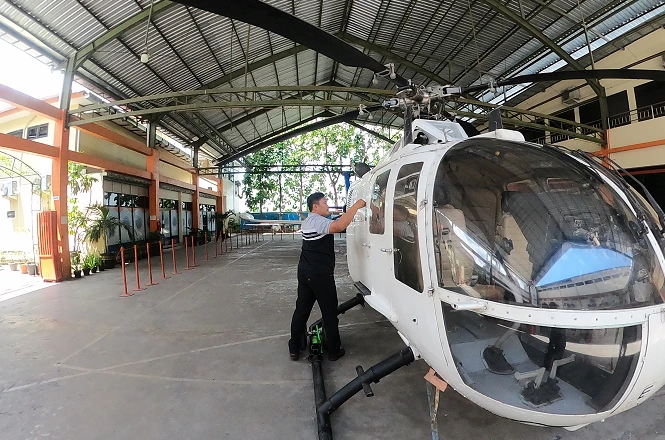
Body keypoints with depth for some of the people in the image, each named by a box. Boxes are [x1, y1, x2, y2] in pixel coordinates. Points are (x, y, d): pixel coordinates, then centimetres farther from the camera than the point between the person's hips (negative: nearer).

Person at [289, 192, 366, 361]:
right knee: (329, 312, 4)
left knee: (301, 309, 14)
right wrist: (356, 205, -28)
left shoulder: (308, 221, 16)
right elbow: (339, 226, -36)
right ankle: (334, 351, 16)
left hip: (305, 271, 9)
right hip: (320, 274, -9)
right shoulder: (319, 221, -16)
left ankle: (294, 349, 23)